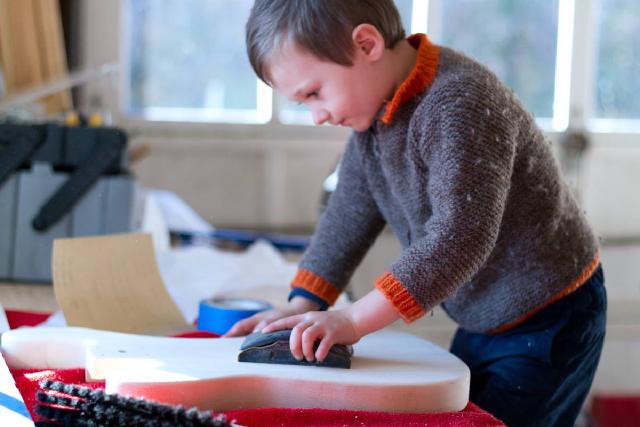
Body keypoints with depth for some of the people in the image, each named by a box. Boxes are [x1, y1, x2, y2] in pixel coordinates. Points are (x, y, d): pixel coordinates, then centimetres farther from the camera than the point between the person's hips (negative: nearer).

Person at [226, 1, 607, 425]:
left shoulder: (460, 103, -30)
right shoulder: (376, 104, -2)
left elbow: (464, 235, -39)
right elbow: (351, 211, 5)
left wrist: (354, 320, -40)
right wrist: (303, 305, -4)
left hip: (548, 322, -9)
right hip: (482, 321, 9)